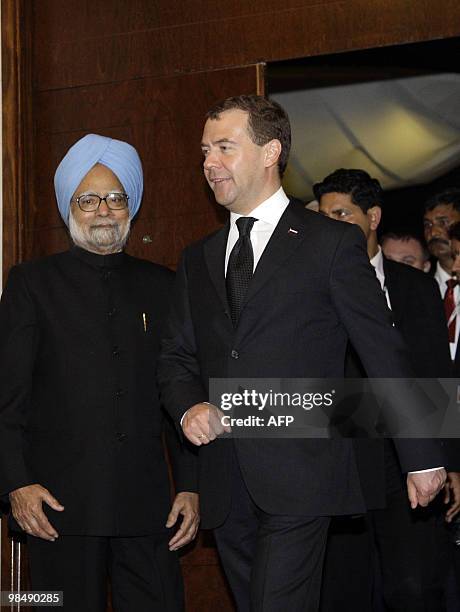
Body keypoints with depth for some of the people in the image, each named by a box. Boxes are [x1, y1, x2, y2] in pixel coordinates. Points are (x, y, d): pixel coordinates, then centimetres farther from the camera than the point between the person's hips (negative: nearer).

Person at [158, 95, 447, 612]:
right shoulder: (197, 260, 17)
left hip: (299, 477, -5)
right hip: (226, 486, 6)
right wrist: (188, 408, -2)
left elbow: (383, 353, 0)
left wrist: (422, 458, 2)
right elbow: (177, 357, 21)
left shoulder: (332, 243, 0)